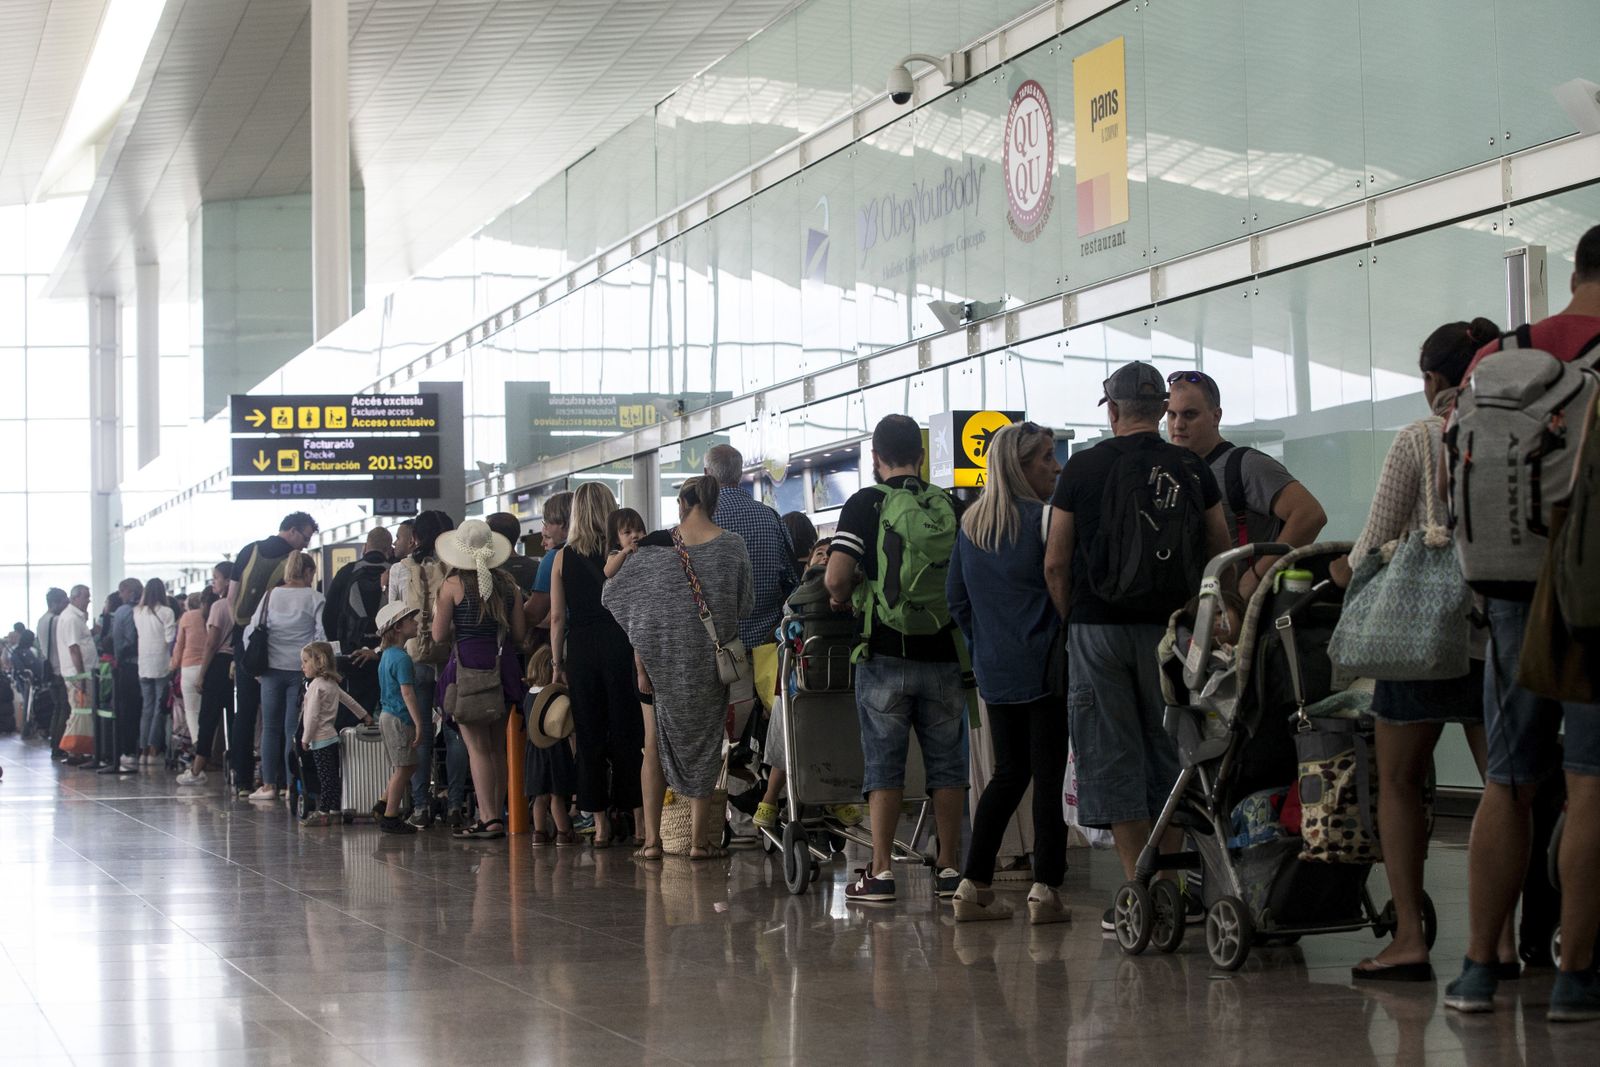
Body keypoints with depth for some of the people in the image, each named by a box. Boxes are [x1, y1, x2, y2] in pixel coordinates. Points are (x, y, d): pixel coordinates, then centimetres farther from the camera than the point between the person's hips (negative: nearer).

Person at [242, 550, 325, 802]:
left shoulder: (270, 596, 4)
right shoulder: (315, 599, -4)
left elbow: (251, 631, 4)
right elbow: (322, 635, -9)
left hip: (273, 668, 2)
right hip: (301, 668, -2)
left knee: (270, 727, 8)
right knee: (294, 728, 1)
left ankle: (269, 784, 7)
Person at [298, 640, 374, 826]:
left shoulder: (316, 685, -15)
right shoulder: (332, 683, 12)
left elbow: (313, 715, -18)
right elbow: (349, 700, 23)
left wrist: (306, 738, -11)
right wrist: (364, 715, 35)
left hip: (320, 740, -9)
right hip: (331, 735, 9)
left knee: (325, 777, -8)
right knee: (331, 777, 11)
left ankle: (323, 813, -8)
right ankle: (334, 810, 14)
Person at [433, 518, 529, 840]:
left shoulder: (454, 584, -7)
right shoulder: (506, 583, 4)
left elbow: (439, 635, -7)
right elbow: (519, 633, 6)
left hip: (469, 665, -4)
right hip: (503, 666, 4)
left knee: (477, 747, -3)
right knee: (498, 747, 14)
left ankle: (488, 819, -9)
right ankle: (497, 814, 16)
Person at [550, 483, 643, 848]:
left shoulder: (564, 557, 3)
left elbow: (557, 617, 3)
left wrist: (557, 663, 9)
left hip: (580, 649, 1)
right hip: (620, 644, -1)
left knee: (590, 736, 7)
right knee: (629, 733, 3)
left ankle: (600, 824, 8)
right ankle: (640, 821, 1)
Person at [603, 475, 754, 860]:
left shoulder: (657, 545, -3)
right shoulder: (731, 547, -3)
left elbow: (616, 593, -1)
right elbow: (745, 605, 3)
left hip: (659, 654, 0)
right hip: (708, 655, 0)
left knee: (655, 744, 8)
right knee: (704, 741, 8)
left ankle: (652, 838, 4)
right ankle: (699, 838, 5)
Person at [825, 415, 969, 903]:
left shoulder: (864, 505, -6)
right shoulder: (949, 506, 4)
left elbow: (837, 576, -14)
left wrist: (841, 598, 7)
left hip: (885, 655, -2)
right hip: (943, 652, 2)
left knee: (884, 763, 3)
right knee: (947, 762, 9)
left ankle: (880, 871, 2)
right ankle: (949, 868, 11)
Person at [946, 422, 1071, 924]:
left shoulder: (970, 525, 9)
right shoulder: (1045, 520, -12)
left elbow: (956, 596, 12)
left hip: (995, 671, 6)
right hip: (1044, 667, -6)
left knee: (1008, 773, 15)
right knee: (1049, 776, -2)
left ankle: (973, 886, 11)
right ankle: (1046, 891, -5)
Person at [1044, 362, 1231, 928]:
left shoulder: (1082, 468, -2)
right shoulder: (1193, 470, 3)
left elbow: (1055, 563, -1)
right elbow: (1222, 555, 7)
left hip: (1098, 627, -2)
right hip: (1171, 628, 2)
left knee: (1112, 757, 3)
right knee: (1170, 753, 12)